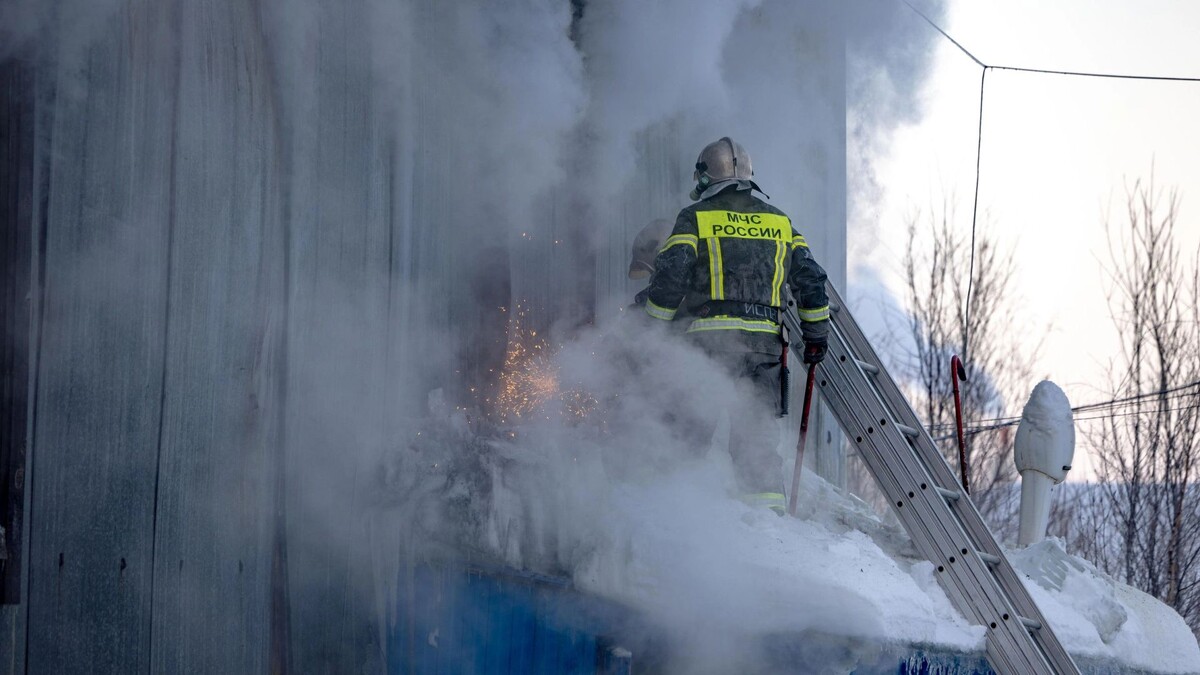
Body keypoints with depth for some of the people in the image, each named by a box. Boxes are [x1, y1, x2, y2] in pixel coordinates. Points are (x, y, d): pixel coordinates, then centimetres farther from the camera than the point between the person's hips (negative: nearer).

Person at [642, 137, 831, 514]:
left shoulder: (695, 217, 5)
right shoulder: (779, 221, 17)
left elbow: (668, 278, -3)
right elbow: (810, 280, 14)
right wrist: (815, 335, 19)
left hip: (711, 337, -3)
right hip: (765, 341, 3)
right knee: (758, 433, 5)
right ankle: (768, 506, -7)